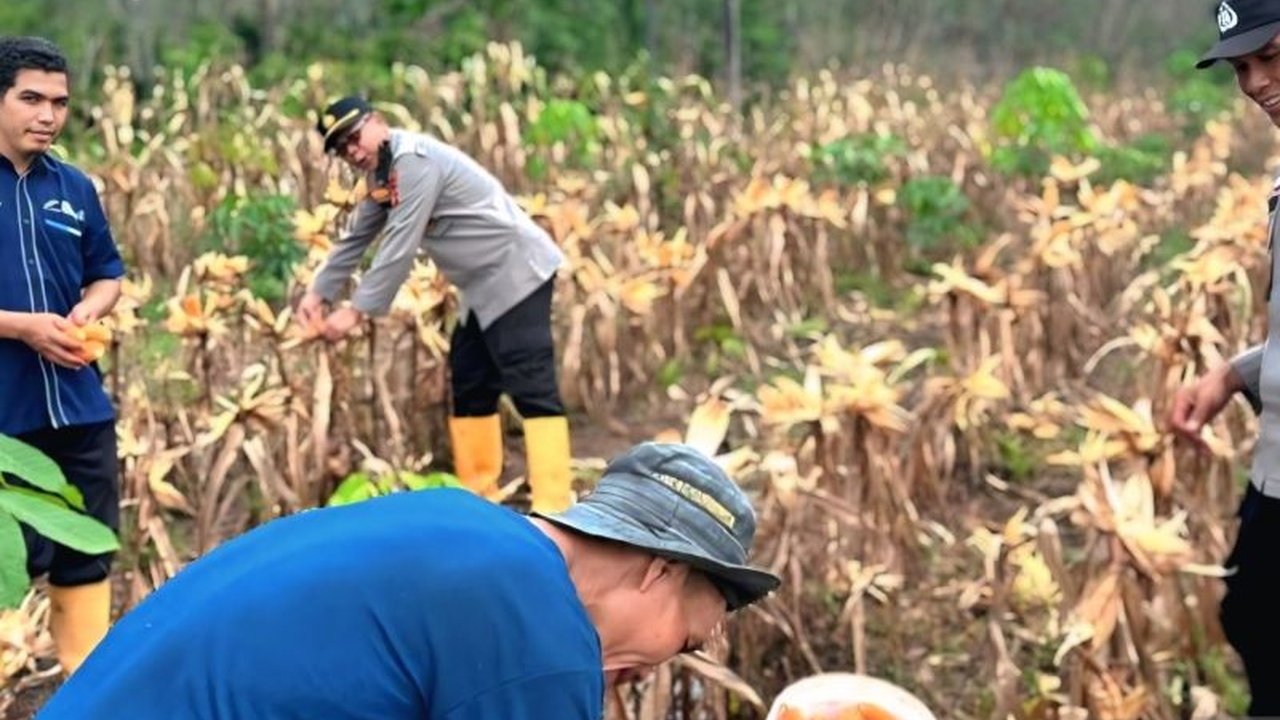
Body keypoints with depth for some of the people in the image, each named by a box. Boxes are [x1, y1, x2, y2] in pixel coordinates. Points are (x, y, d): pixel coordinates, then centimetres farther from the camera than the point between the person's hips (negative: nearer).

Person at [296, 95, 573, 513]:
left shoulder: (413, 159, -19)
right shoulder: (383, 173, 13)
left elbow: (400, 246, -23)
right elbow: (358, 238, 21)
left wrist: (355, 310, -20)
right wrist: (320, 292, 12)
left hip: (516, 273, -11)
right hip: (486, 285, 11)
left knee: (531, 389, -17)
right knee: (470, 385, 14)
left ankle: (554, 508, -21)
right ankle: (478, 496, 21)